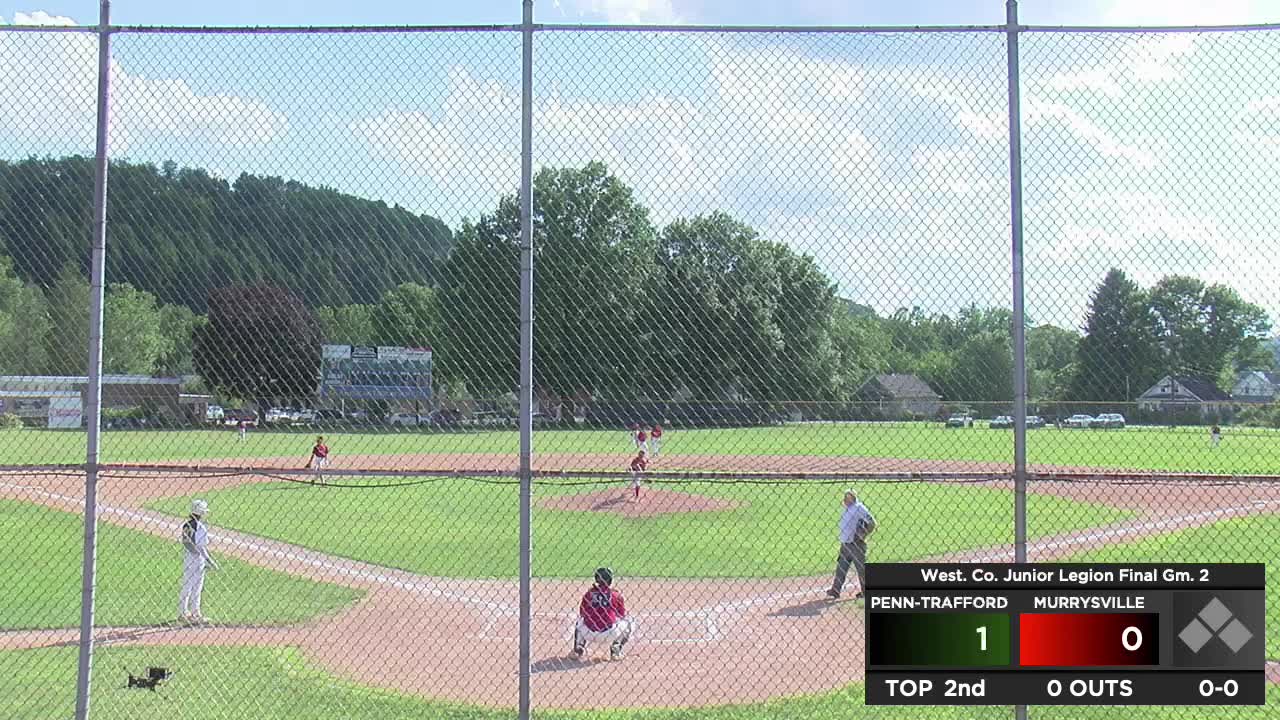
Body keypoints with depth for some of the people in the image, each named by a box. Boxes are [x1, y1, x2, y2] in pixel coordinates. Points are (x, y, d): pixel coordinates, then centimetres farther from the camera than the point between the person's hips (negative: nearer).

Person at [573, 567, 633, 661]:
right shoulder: (616, 594, 4)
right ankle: (615, 650, 11)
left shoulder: (589, 593, 8)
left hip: (589, 634, 3)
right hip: (610, 634, -3)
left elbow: (581, 613, 17)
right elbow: (622, 615, 13)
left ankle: (579, 649, 21)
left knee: (580, 621, 38)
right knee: (630, 623, 22)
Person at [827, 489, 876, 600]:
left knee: (861, 568, 2)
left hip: (856, 544, -9)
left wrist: (862, 535, -17)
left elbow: (872, 523, -16)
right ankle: (835, 590, 10)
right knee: (840, 569, 8)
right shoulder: (846, 510, 15)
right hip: (845, 544, 9)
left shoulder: (859, 508, -12)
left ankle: (865, 590, 12)